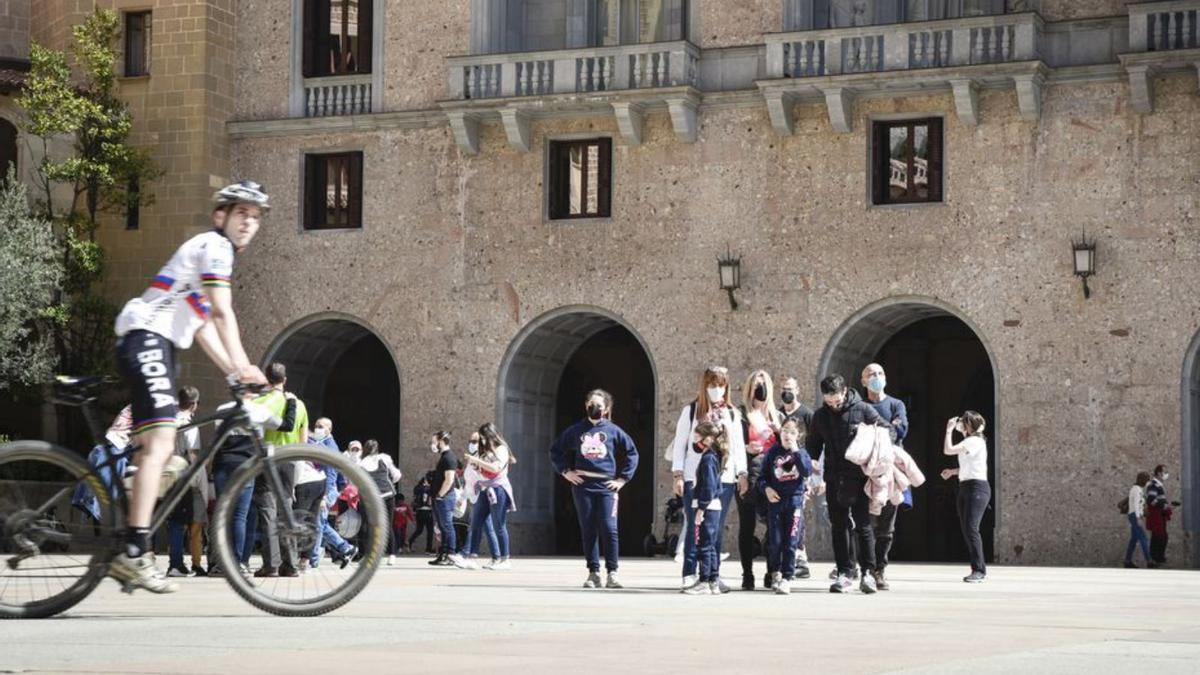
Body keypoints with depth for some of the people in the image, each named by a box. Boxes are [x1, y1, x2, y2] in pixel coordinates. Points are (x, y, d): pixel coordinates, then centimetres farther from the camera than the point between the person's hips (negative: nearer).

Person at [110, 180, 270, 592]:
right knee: (160, 442, -21)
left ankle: (128, 557, 12)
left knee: (156, 446, 10)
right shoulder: (214, 246, -5)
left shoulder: (217, 253, 26)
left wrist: (233, 371, 10)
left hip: (156, 346, 11)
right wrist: (243, 365, -24)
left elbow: (203, 326, 21)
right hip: (146, 340, -11)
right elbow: (223, 313, -17)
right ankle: (135, 554, -29)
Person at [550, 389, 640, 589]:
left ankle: (612, 573, -7)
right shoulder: (576, 430, 9)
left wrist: (623, 478, 6)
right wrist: (565, 471, 6)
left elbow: (632, 453, 12)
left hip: (606, 486, -2)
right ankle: (593, 572, 7)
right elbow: (556, 450, 18)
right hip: (583, 486, 2)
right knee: (588, 530, 3)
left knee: (609, 528, -10)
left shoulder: (613, 431, 6)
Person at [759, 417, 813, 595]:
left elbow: (807, 471, -13)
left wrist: (795, 451, -15)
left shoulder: (801, 452, 5)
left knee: (790, 542, -4)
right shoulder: (773, 452, 5)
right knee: (774, 541, 3)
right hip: (775, 500, 1)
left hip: (795, 499, -1)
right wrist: (766, 488, -11)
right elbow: (762, 476, 8)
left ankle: (787, 578, 1)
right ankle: (776, 572, 25)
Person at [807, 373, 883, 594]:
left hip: (860, 478, -4)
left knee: (863, 525, -3)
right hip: (834, 480, 4)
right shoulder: (820, 416, 7)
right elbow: (812, 445, 15)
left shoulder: (864, 410, -4)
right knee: (838, 527, 5)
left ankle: (868, 573, 1)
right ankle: (844, 574, 8)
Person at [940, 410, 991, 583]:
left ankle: (979, 570, -17)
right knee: (966, 529, 7)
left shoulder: (975, 441, -11)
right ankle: (979, 569, 10)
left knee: (971, 527, -17)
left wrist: (949, 430, -7)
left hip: (977, 487, -10)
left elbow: (948, 450, -18)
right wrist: (953, 471, 16)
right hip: (965, 487, 10)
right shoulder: (968, 442, 20)